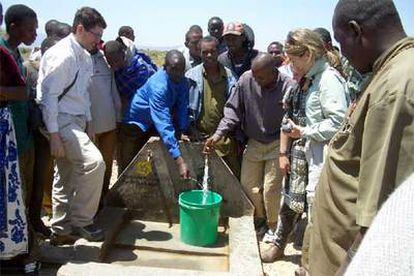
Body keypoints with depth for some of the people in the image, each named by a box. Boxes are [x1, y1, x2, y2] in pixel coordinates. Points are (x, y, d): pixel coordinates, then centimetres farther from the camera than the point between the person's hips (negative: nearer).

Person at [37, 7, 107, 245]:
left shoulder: (85, 56, 10)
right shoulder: (62, 55, -16)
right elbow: (48, 96, -18)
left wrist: (89, 123, 15)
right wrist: (54, 135, -21)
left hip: (77, 121, 9)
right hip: (61, 122, -9)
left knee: (68, 178, 14)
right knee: (94, 162, -23)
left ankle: (61, 231, 27)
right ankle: (81, 221, -6)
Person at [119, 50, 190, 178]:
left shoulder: (183, 82, -14)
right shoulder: (158, 86, -36)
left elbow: (182, 107, -1)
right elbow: (164, 124, -43)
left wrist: (181, 131, -14)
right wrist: (179, 161, -49)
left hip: (155, 123, 7)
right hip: (136, 123, -6)